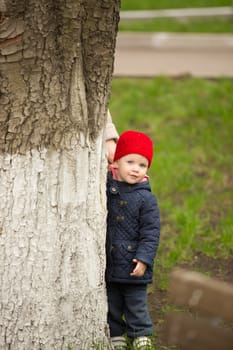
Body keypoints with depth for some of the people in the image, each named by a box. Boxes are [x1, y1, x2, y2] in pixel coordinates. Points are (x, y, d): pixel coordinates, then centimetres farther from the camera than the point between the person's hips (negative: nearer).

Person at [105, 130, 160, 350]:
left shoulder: (146, 199, -8)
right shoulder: (105, 188, 0)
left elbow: (151, 232, -8)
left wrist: (144, 259, -14)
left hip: (133, 266, -3)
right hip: (108, 263, 3)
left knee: (136, 304, 6)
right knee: (111, 304, 13)